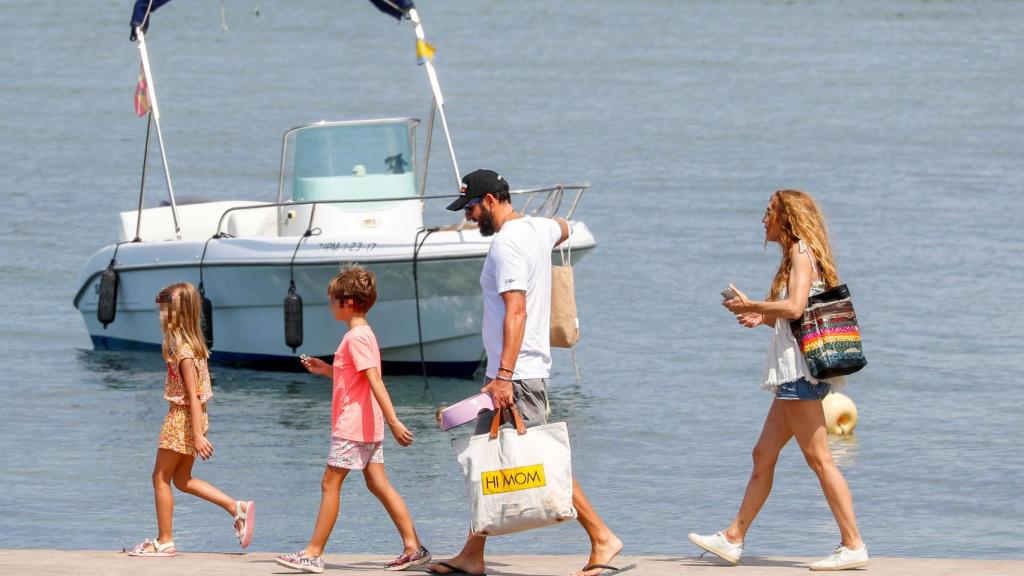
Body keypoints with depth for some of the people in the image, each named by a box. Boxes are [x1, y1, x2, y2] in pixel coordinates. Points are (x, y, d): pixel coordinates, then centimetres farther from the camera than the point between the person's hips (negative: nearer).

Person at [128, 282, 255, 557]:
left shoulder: (182, 349, -19)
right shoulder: (192, 343, 9)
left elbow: (193, 395, -22)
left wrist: (197, 435, -23)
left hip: (182, 417, -9)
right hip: (191, 419, 9)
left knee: (161, 477, 2)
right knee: (182, 479, 16)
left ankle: (165, 541, 7)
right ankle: (237, 508, 9)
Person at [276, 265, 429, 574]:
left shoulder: (356, 337, -16)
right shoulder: (364, 334, 14)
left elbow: (375, 381, -23)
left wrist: (394, 421, -28)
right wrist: (327, 370, 21)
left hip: (352, 426, -10)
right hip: (368, 427, 10)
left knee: (330, 484, -4)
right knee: (378, 484, 9)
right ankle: (413, 547, 5)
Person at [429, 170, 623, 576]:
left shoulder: (506, 244, -17)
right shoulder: (537, 229, 13)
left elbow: (516, 311, -25)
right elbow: (563, 229, 39)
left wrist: (504, 376, -30)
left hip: (516, 374, -10)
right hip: (514, 373, 10)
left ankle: (602, 539, -6)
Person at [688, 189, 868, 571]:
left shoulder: (802, 252, -9)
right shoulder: (800, 255, 20)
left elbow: (795, 307, -22)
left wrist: (751, 305, -10)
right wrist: (764, 318, 14)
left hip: (800, 369, -10)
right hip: (793, 372, 10)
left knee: (818, 458, -11)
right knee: (764, 455, 13)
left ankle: (853, 545, -12)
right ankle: (733, 539, 19)